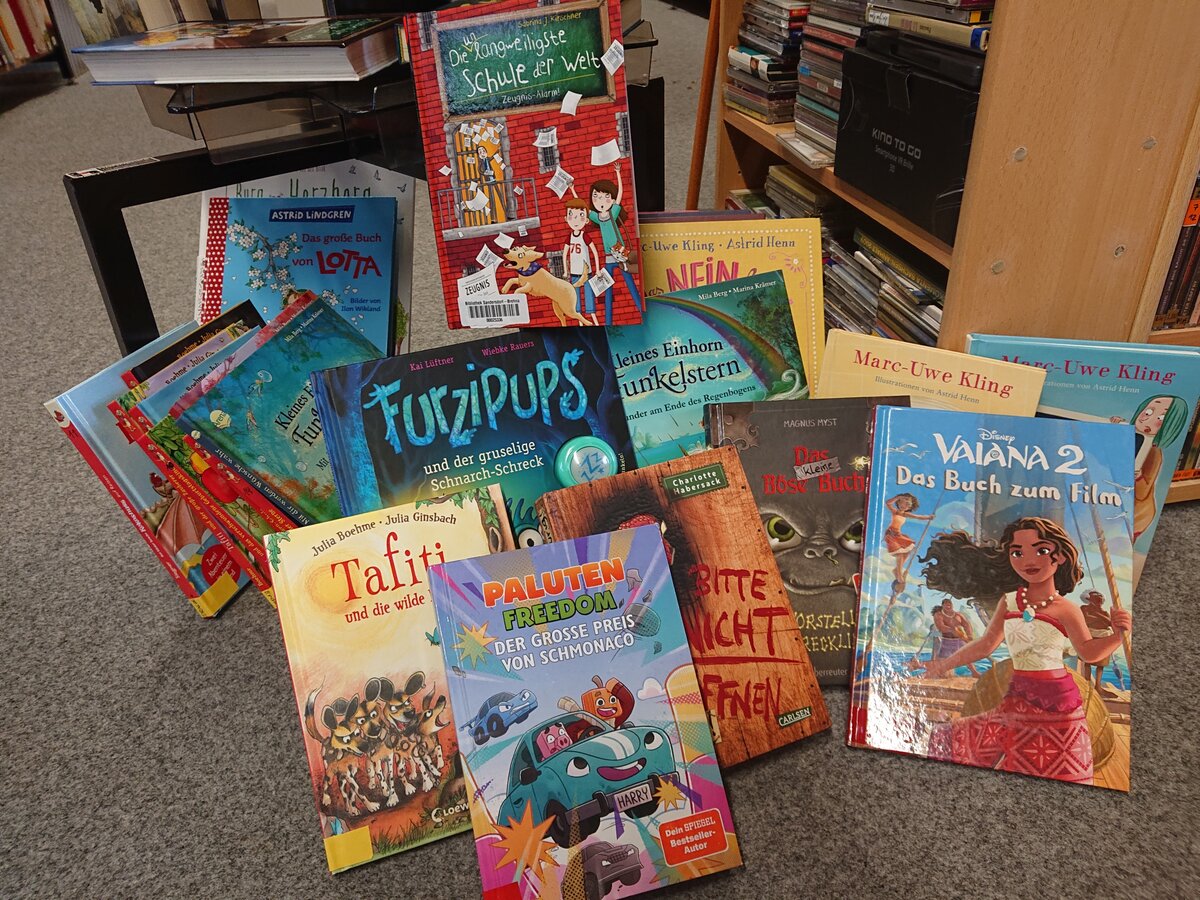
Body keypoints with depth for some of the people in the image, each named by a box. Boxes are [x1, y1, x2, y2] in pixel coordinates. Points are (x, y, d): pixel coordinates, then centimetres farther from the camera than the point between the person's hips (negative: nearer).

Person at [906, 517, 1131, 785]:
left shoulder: (1066, 610, -10)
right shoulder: (1008, 602, 2)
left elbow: (1088, 651, -1)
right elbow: (986, 645, 12)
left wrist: (1117, 635, -20)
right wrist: (943, 665, 12)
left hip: (1056, 700, -4)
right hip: (1018, 698, 4)